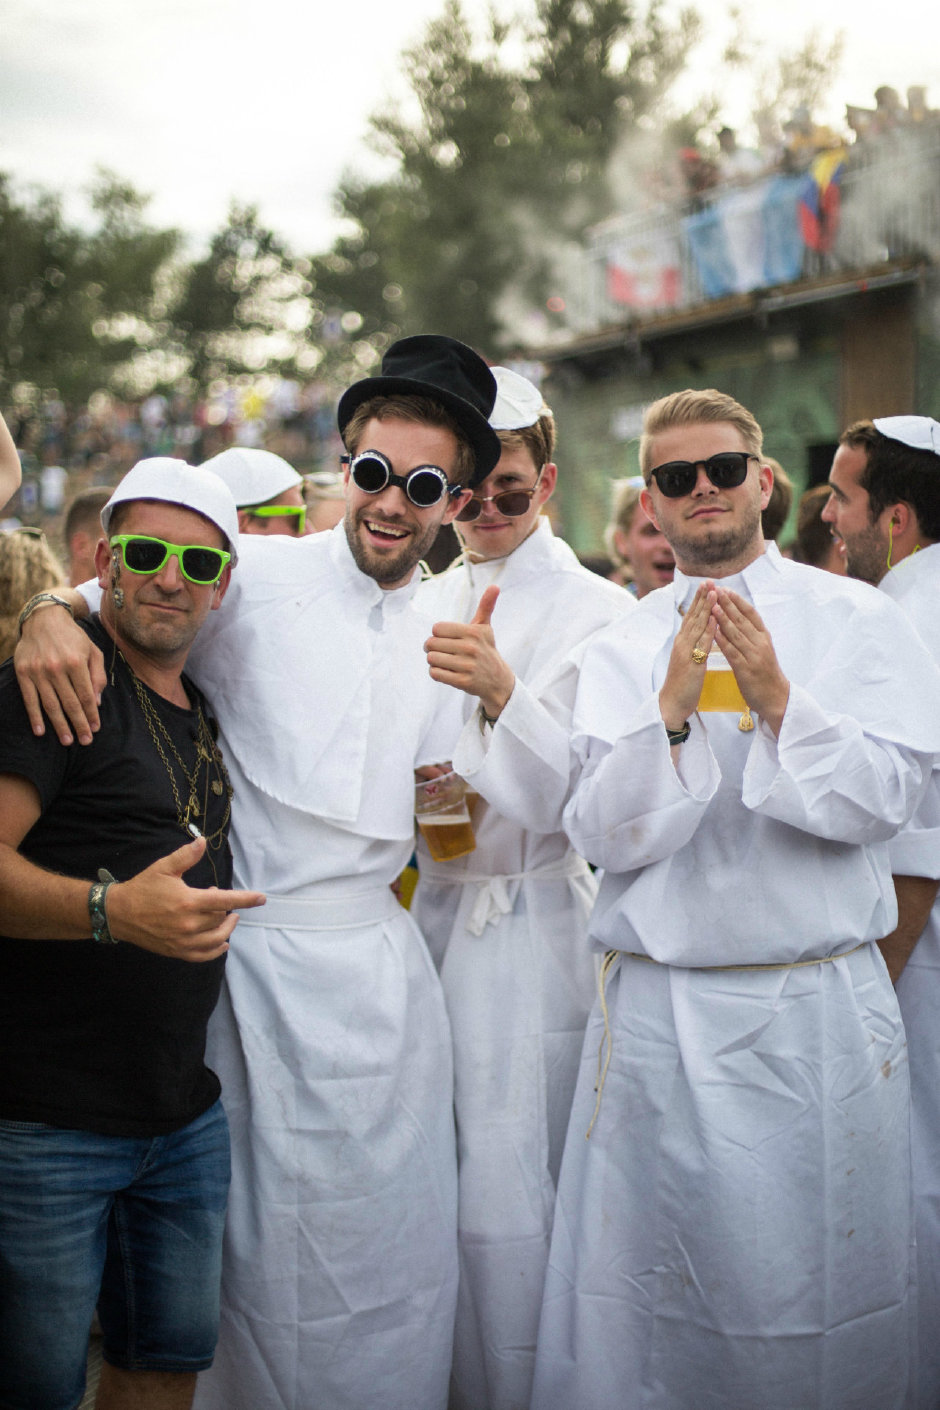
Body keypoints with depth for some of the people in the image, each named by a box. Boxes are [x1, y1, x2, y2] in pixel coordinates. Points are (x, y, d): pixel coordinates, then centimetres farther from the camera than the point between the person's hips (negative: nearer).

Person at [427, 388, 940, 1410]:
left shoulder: (854, 620, 2)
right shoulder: (617, 651, 6)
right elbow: (600, 834, -3)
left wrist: (776, 698, -17)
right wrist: (673, 707, -15)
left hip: (816, 1014, -1)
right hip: (656, 1012, 1)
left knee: (820, 1297, 8)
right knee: (640, 1302, 7)